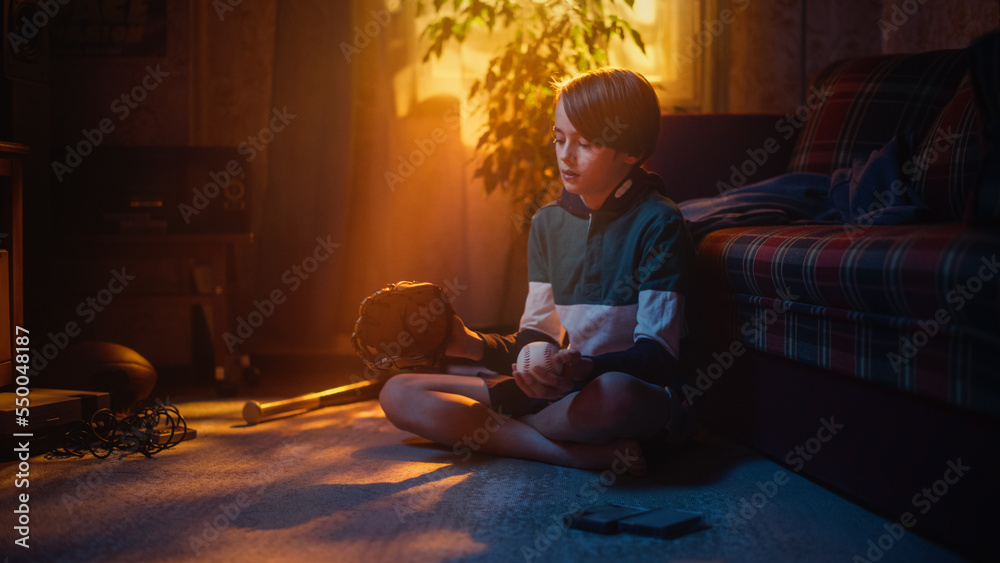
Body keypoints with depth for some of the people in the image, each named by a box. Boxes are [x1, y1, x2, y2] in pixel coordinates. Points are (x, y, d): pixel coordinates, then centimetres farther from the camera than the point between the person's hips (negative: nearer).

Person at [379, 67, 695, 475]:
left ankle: (492, 430, -14)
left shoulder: (657, 223, -9)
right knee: (397, 394, -7)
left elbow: (658, 355, -16)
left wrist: (585, 368, -35)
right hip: (563, 389, 7)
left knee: (614, 394, -46)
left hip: (639, 393, -7)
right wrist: (476, 345, -8)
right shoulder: (549, 222, 11)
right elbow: (540, 338, 11)